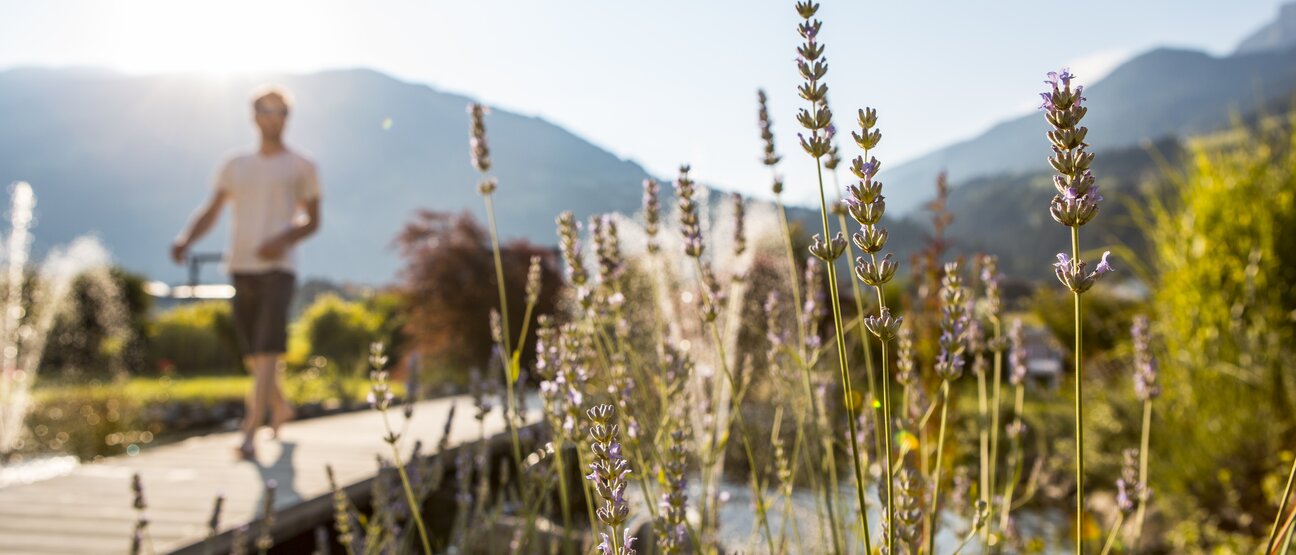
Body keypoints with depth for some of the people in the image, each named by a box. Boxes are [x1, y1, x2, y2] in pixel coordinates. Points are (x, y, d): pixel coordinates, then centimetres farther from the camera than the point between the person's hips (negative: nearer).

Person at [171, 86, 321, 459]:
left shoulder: (301, 167, 9)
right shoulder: (235, 167, 17)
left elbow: (312, 220, 7)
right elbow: (210, 212, 10)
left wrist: (283, 239, -13)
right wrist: (185, 239, -10)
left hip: (277, 267, -4)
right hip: (241, 268, 4)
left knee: (267, 351, -14)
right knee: (252, 353, 10)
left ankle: (250, 434, -16)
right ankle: (280, 408, 35)